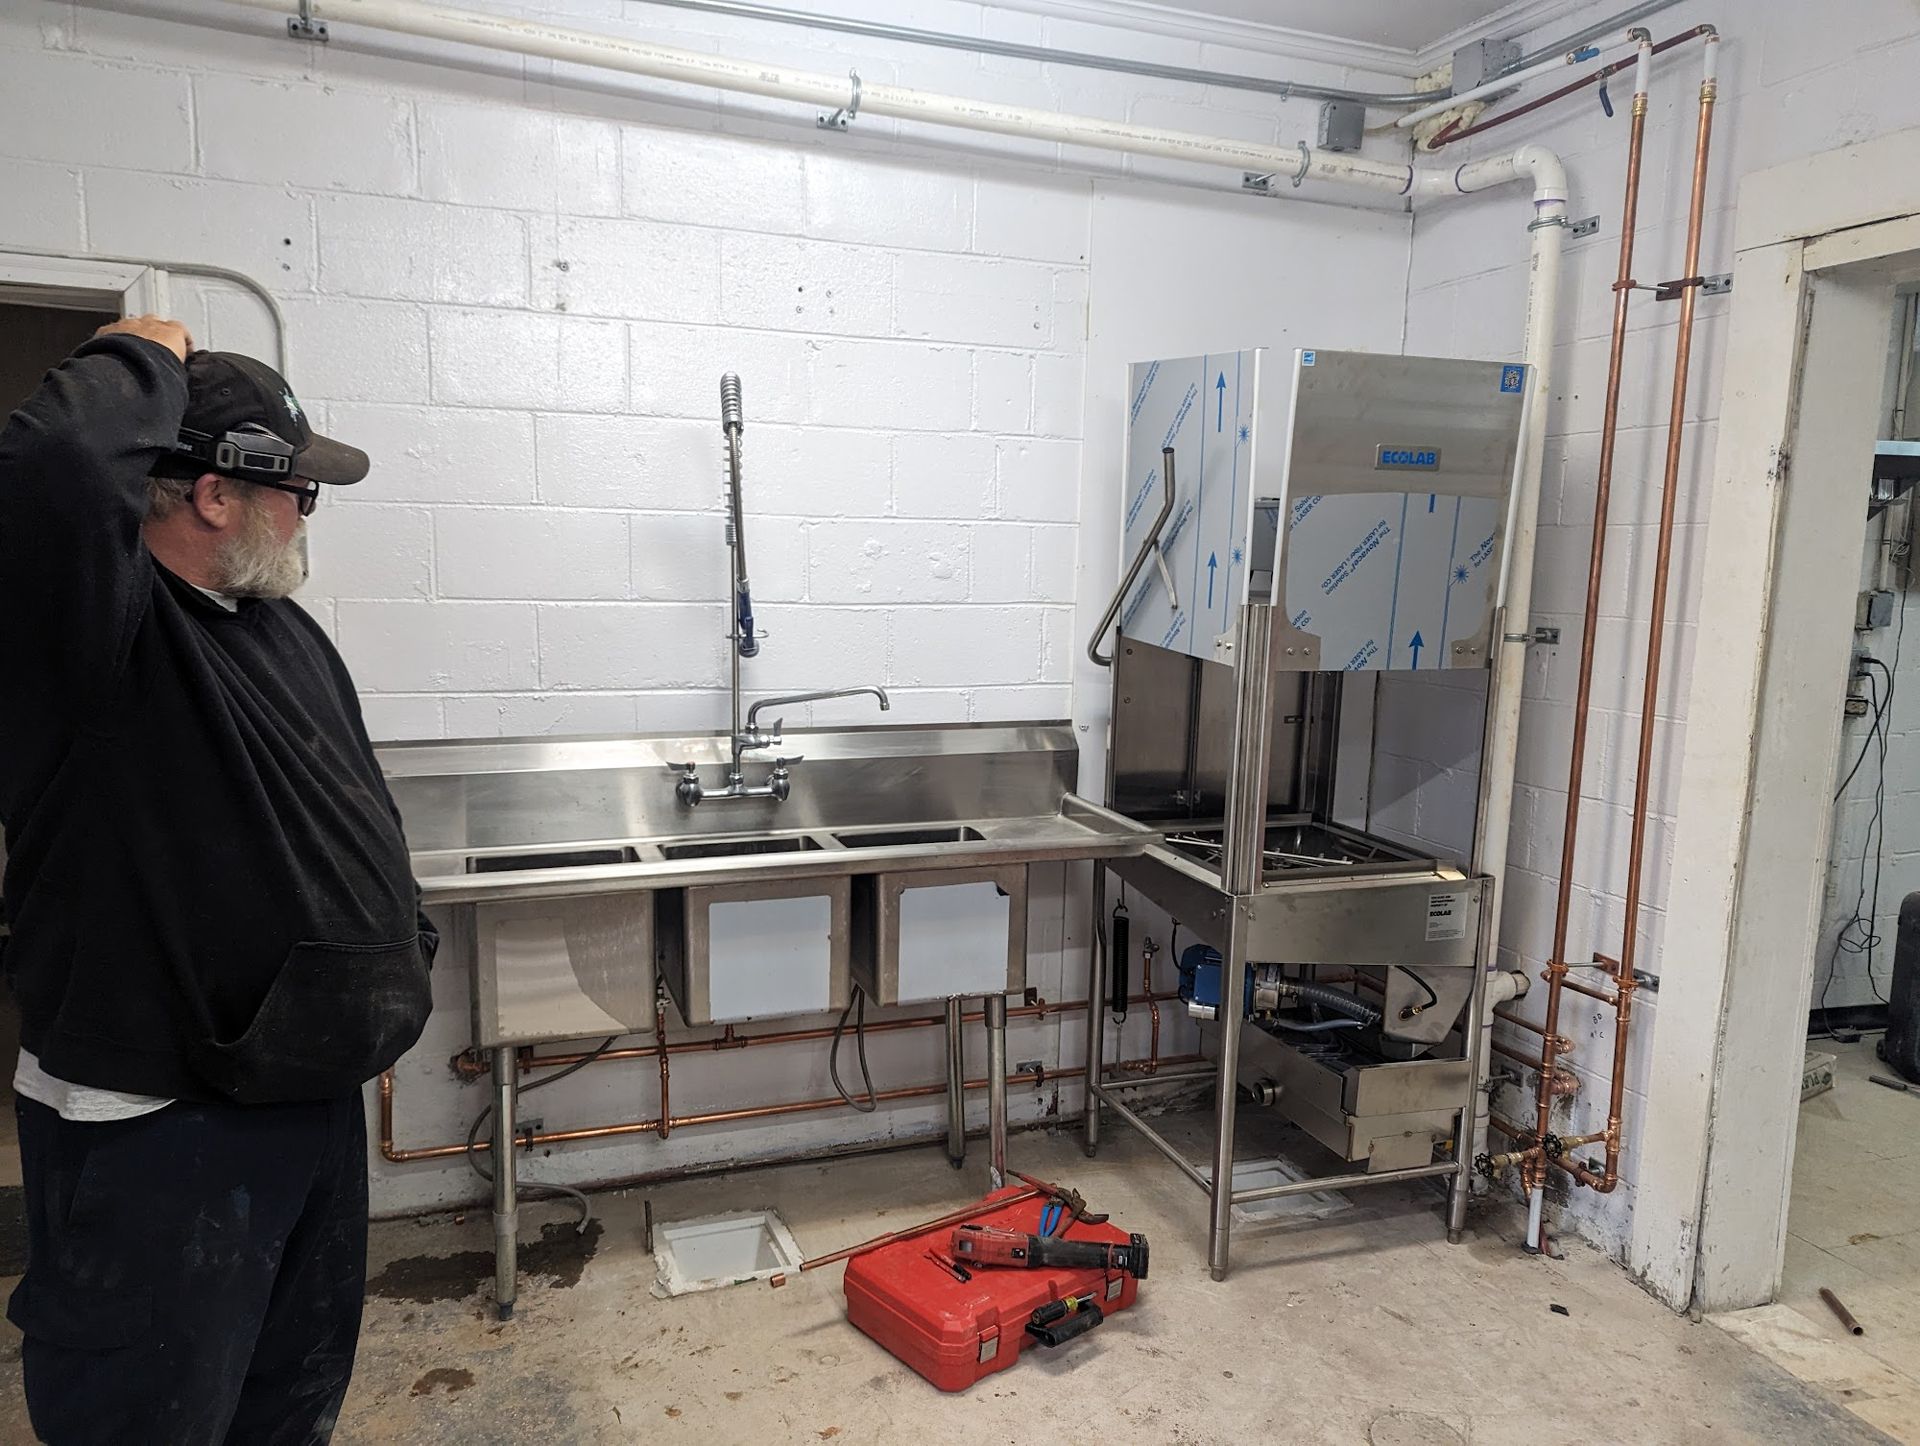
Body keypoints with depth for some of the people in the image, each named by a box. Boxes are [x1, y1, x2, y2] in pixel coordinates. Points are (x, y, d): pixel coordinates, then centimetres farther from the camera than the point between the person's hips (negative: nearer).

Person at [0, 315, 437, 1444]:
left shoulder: (287, 631, 9)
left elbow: (364, 817, 16)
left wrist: (405, 960, 16)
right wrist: (142, 361, -21)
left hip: (317, 1089, 8)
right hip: (153, 1128, -8)